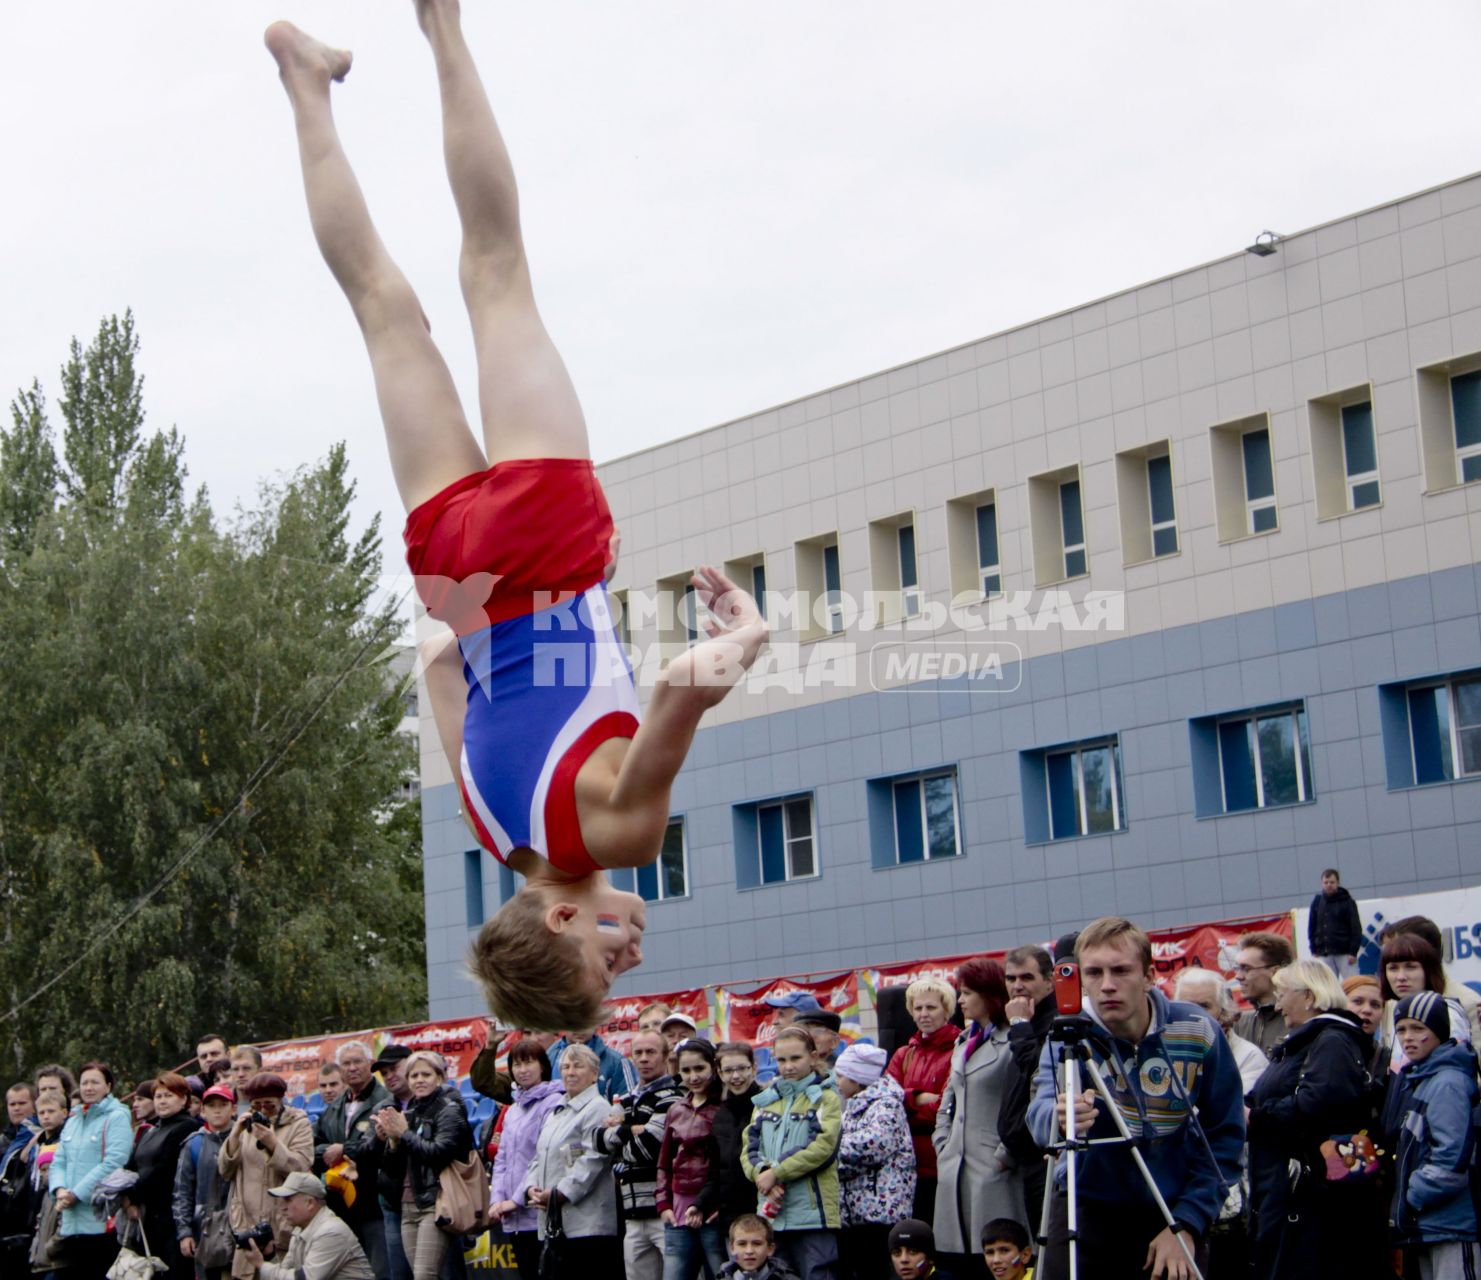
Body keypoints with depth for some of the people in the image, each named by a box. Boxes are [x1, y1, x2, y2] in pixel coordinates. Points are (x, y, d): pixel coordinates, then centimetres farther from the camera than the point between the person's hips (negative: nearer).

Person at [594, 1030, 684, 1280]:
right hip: (633, 1216, 8)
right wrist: (633, 1130, -7)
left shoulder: (671, 1097, -4)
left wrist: (621, 1130, 2)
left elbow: (649, 1146, -14)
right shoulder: (625, 1102, 20)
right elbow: (602, 1141, 6)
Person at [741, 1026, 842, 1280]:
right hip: (771, 1213, 5)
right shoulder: (765, 1101, 17)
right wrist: (762, 1174, -13)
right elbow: (748, 1148, 8)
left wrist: (776, 1174, -14)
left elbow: (823, 1147, -12)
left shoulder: (825, 1099, 2)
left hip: (813, 1214, -5)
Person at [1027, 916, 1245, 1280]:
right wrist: (1058, 1118, -51)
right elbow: (1040, 1112, -29)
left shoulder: (1198, 1032, -10)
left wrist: (1186, 1224, -11)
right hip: (1087, 1213, -1)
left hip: (1172, 1214, 1)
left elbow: (1225, 1137, -3)